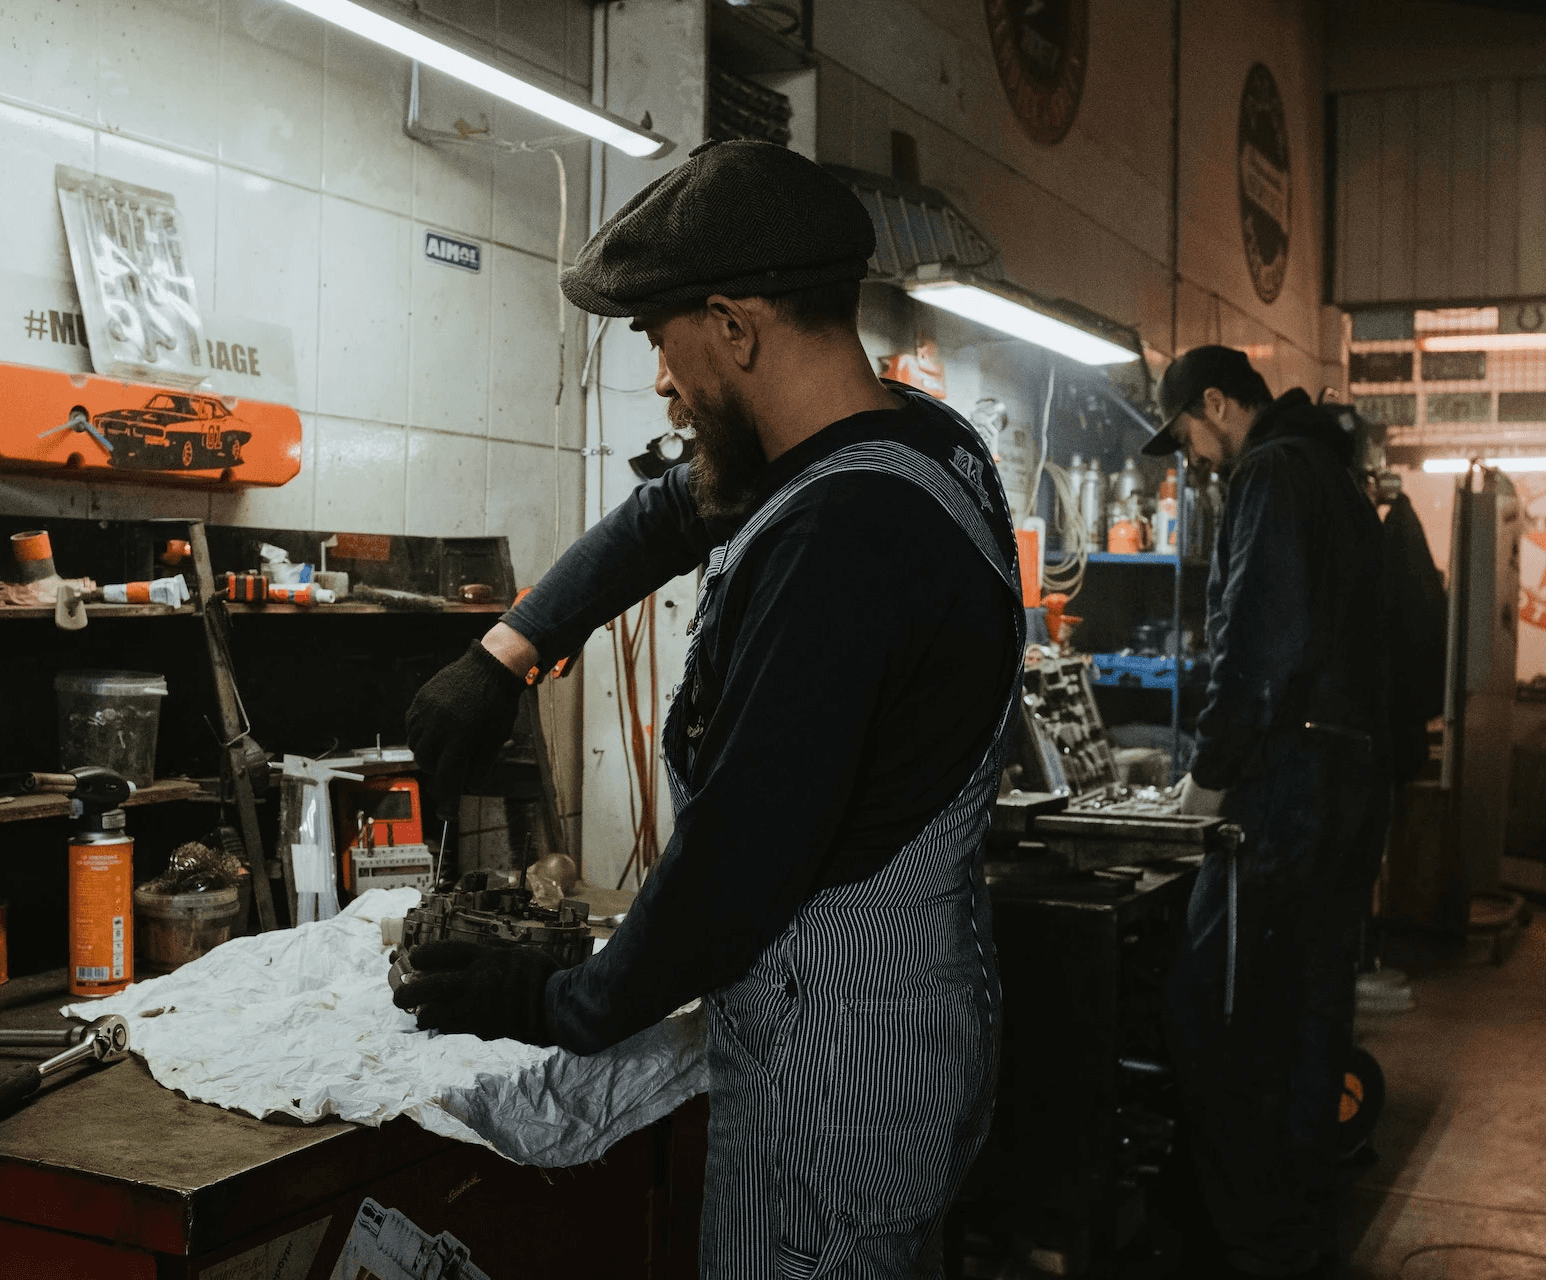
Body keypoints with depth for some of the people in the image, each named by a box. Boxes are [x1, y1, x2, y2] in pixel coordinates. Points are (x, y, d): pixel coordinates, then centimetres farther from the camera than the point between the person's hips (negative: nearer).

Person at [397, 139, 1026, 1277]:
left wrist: (563, 1008, -9)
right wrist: (502, 655, 11)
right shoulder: (918, 437, 4)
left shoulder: (833, 542, -28)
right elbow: (665, 518, 18)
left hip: (834, 1054, -9)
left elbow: (737, 867, -25)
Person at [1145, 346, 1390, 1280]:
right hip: (1357, 777, 10)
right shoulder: (1336, 476, 22)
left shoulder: (1273, 472, -8)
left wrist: (1212, 772, -11)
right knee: (1312, 1014, 15)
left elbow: (1259, 637, -20)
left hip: (1290, 783, -10)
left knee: (1217, 1019, -8)